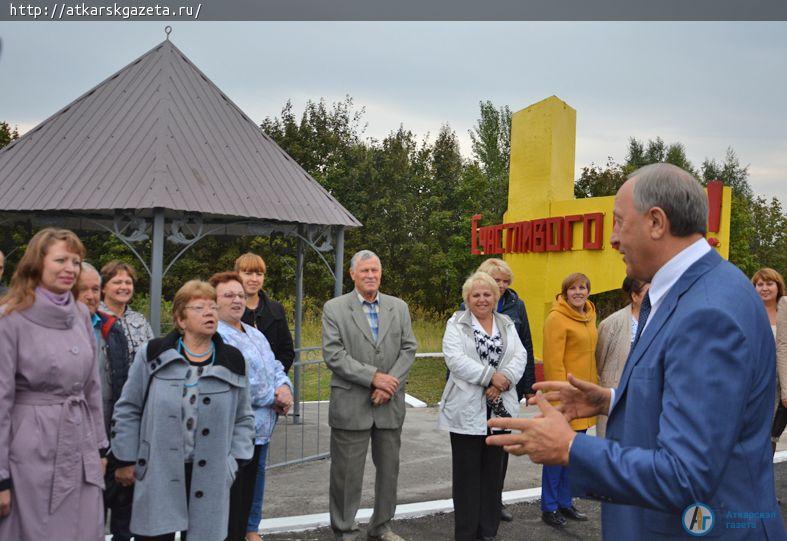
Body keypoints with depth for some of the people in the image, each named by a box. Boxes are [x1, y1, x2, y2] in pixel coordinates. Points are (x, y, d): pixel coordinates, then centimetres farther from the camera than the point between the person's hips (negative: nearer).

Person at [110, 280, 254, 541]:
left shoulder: (232, 362, 5)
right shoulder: (154, 355, -1)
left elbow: (243, 419, 11)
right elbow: (128, 411, 5)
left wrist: (234, 462, 2)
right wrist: (126, 461, 3)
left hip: (209, 478, 2)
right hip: (158, 474, -1)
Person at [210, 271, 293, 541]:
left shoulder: (255, 334, 15)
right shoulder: (214, 338, -17)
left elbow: (275, 367, 15)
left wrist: (285, 387, -7)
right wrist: (274, 398, -13)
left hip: (261, 427, 9)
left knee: (254, 480, 21)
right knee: (233, 490, 1)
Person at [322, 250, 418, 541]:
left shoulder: (399, 307, 8)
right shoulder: (334, 308, -3)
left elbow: (408, 349, 3)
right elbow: (333, 354, -11)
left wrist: (390, 384, -11)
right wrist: (373, 377, -17)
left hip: (390, 404, 4)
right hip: (351, 405, -3)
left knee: (389, 468, 14)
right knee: (347, 472, 6)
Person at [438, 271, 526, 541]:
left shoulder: (507, 325, 12)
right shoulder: (456, 324, -1)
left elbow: (520, 356, 1)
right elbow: (455, 359, -14)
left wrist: (502, 381, -15)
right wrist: (491, 376, -18)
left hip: (500, 408, 4)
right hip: (467, 409, -4)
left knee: (493, 471, 11)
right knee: (467, 472, 3)